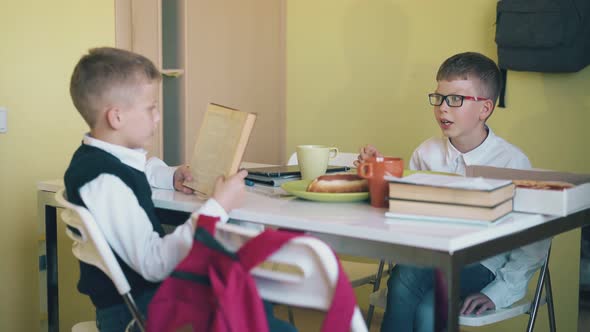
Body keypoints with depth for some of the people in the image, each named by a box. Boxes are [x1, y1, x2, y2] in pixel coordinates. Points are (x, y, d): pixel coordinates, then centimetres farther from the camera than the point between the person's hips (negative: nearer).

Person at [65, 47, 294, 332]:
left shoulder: (104, 158, 5)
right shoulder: (103, 182, -26)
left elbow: (145, 169, 31)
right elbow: (155, 264, -29)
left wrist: (172, 176, 10)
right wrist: (217, 208, -24)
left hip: (146, 285, 10)